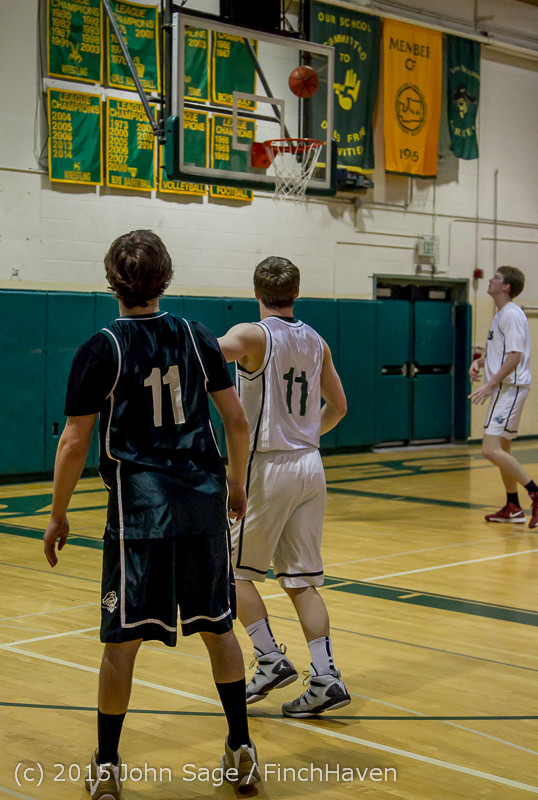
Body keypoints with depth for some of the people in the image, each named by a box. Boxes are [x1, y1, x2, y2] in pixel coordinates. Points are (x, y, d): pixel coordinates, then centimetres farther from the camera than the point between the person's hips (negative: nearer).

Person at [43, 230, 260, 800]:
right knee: (217, 626, 15)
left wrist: (58, 515, 3)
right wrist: (236, 485, 18)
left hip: (140, 509, -4)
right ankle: (241, 752, 21)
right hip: (205, 501, 4)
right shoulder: (196, 337, 5)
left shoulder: (102, 349, -6)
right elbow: (237, 420, 5)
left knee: (123, 639, 5)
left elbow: (74, 443, -7)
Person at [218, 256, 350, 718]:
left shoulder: (253, 335, -9)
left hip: (268, 467, -6)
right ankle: (325, 677, 2)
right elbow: (338, 406, 19)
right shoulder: (316, 342, 10)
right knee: (301, 581, 9)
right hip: (311, 465, 6)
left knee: (236, 571, 10)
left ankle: (270, 661, 4)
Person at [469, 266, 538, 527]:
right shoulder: (501, 314, 17)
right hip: (502, 388, 11)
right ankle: (513, 508, 24)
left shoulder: (512, 314, -14)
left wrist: (490, 384, -25)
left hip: (510, 387, -11)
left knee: (491, 449, -17)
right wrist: (480, 362, 9)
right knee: (501, 449, 16)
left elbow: (515, 356, -22)